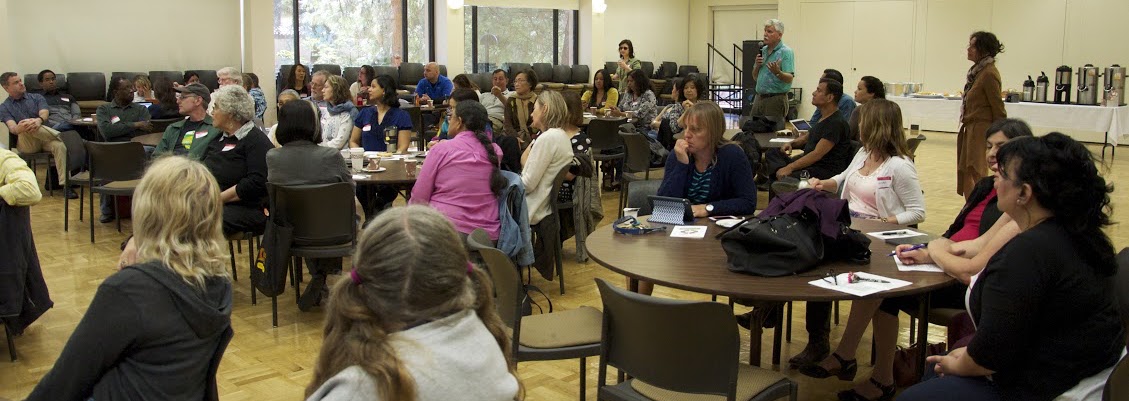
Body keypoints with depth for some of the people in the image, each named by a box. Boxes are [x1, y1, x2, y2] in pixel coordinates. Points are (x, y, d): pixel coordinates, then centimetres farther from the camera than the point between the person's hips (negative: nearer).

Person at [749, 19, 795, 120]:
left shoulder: (786, 52, -9)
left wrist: (778, 73, -36)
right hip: (759, 98, 7)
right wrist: (757, 65, -2)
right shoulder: (763, 50, 13)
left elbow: (790, 79, -17)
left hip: (776, 99, -7)